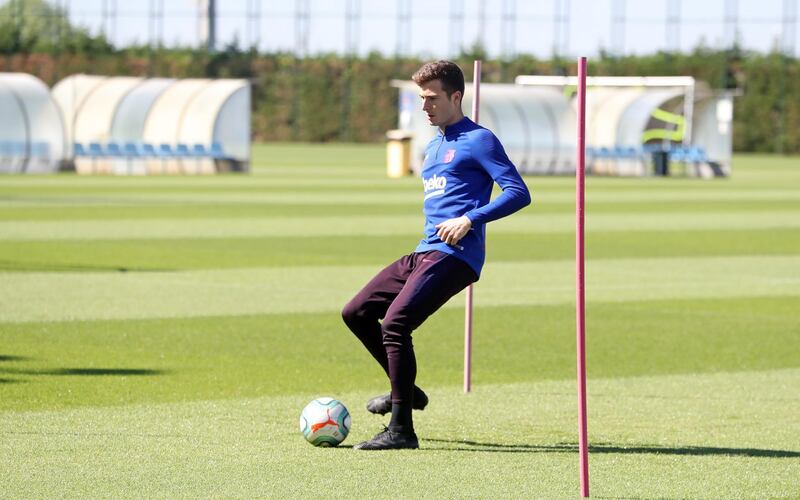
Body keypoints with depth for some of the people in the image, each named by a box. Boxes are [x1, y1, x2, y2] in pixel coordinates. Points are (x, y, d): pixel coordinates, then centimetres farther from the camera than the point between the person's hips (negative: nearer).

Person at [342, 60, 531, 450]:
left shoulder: (478, 141, -5)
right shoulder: (433, 148, 22)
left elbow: (518, 193, -12)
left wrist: (470, 220, -20)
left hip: (453, 256, -10)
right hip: (424, 253, 10)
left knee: (394, 323, -22)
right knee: (356, 314, 9)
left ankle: (401, 430, -20)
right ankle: (405, 391, 23)